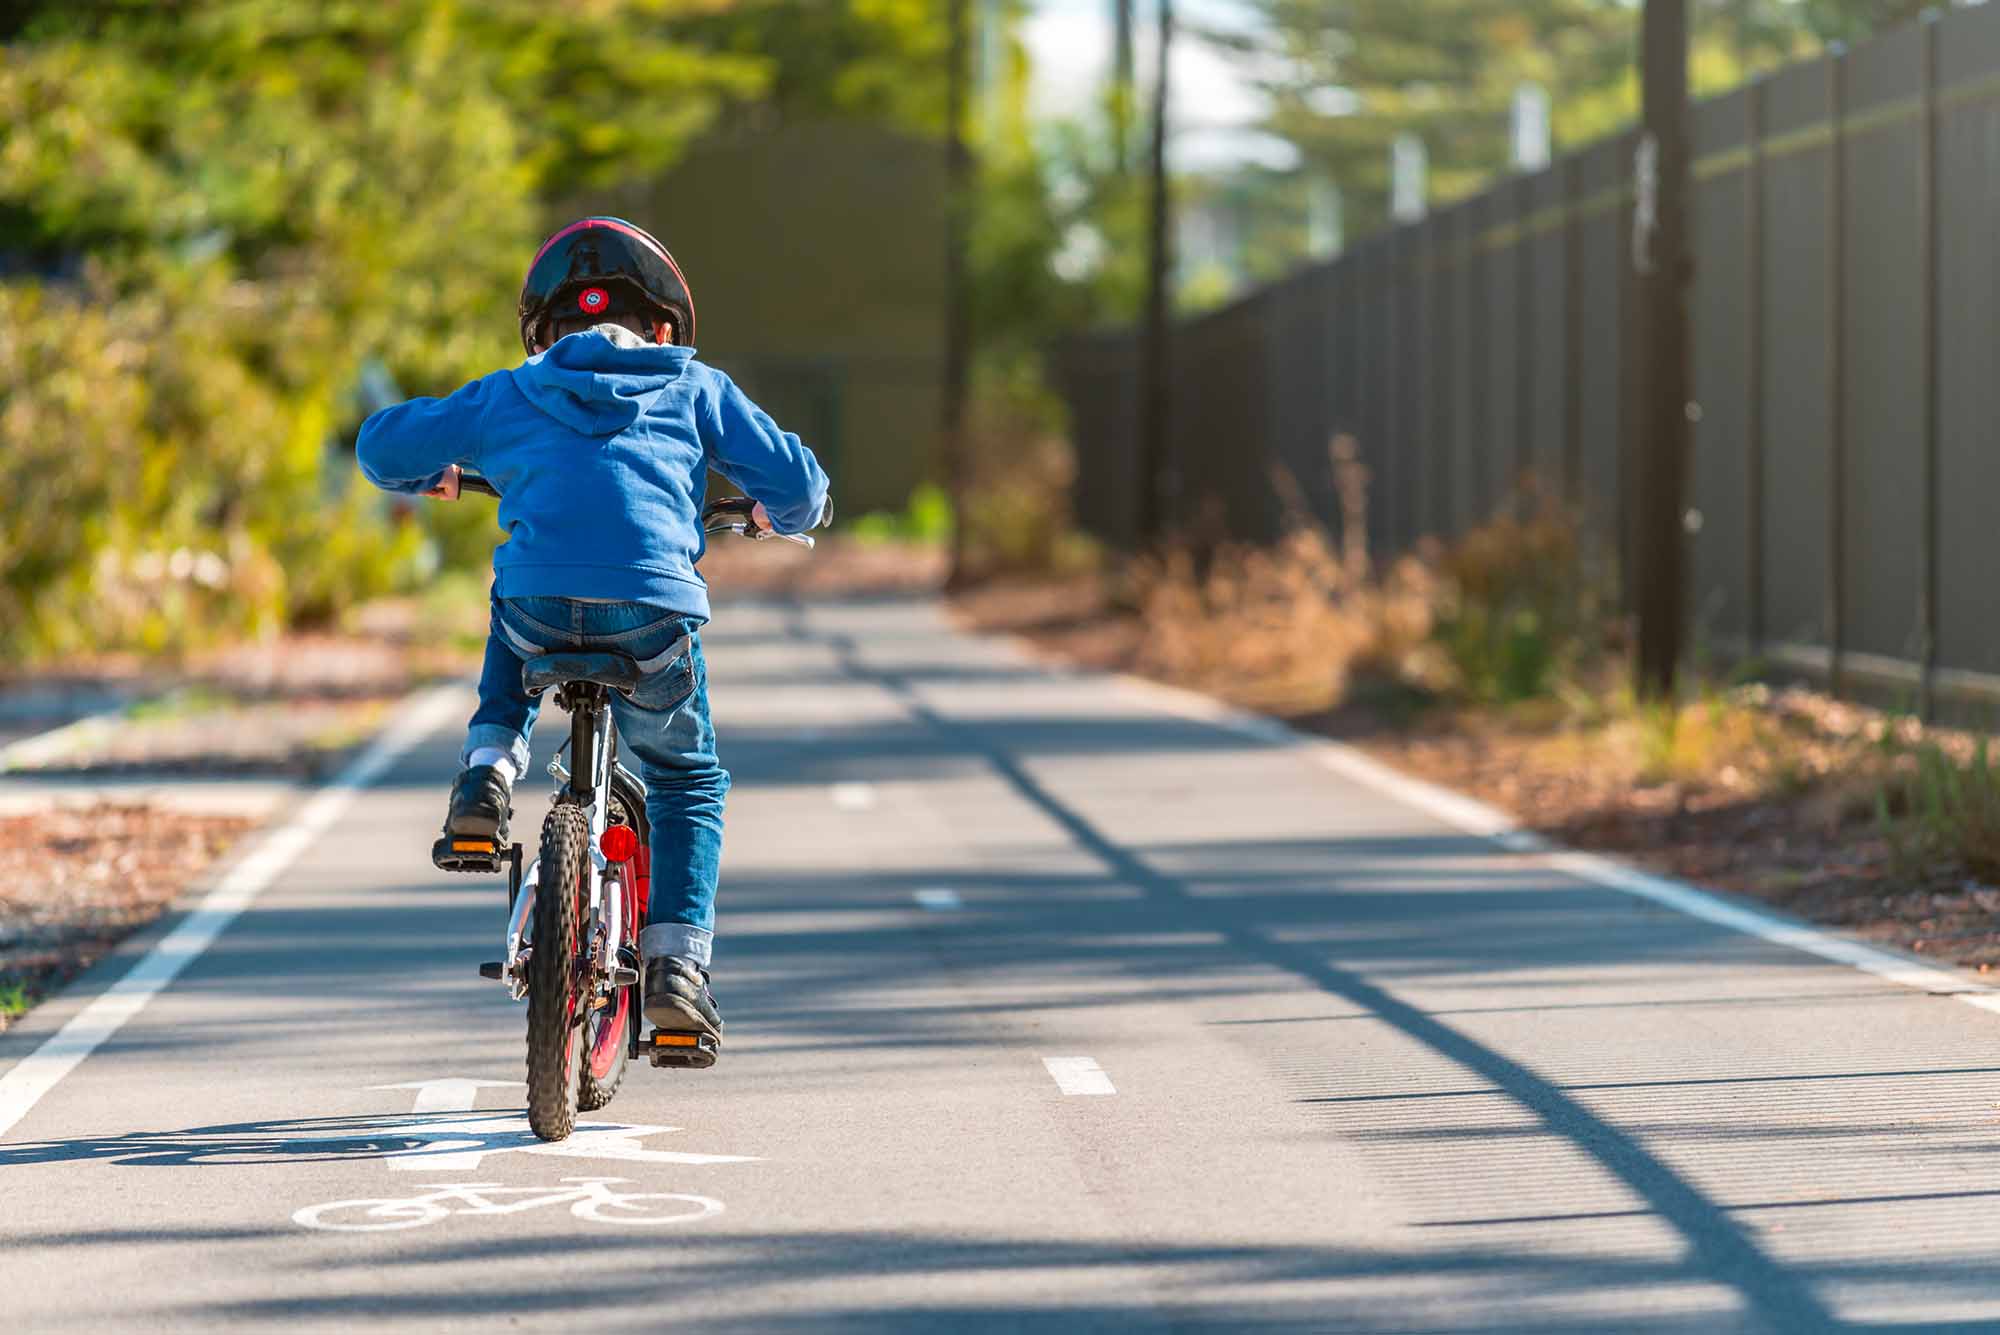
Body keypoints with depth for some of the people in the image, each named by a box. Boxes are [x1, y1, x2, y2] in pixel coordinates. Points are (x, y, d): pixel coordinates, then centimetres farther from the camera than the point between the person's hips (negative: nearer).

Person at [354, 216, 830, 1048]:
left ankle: (488, 775, 18)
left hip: (540, 606, 1)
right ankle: (677, 964, 10)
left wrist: (431, 477, 49)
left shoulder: (507, 396, 21)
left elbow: (381, 446, 26)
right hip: (652, 611, -1)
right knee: (687, 781, 23)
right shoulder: (695, 389, 20)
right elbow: (796, 481, 18)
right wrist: (783, 515, 42)